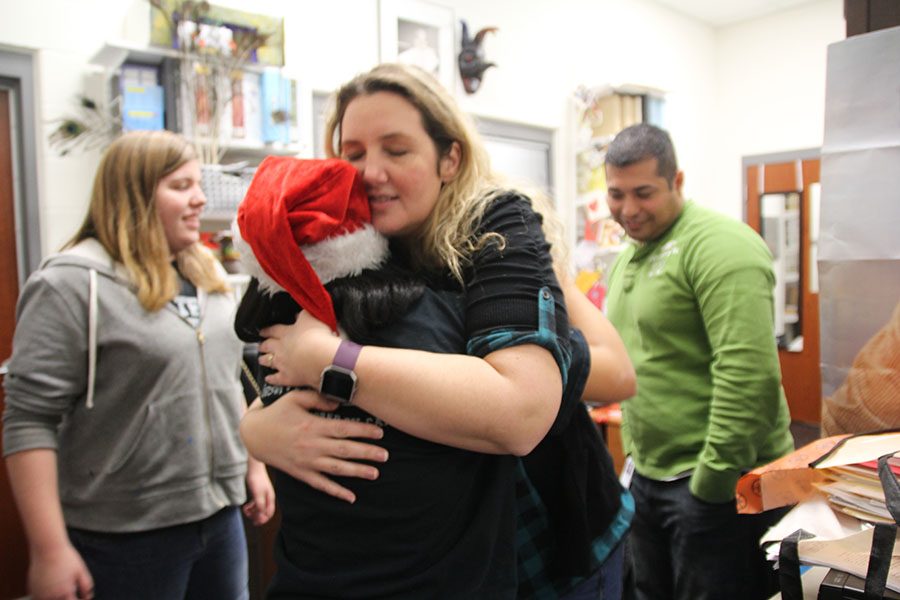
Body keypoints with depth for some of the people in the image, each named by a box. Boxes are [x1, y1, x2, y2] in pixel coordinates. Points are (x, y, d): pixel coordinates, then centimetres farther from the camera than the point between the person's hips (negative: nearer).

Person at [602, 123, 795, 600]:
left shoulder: (717, 245, -17)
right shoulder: (626, 259, 11)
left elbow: (748, 372, -25)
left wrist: (713, 481, -21)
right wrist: (635, 452, 16)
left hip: (715, 480, -8)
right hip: (648, 476, 9)